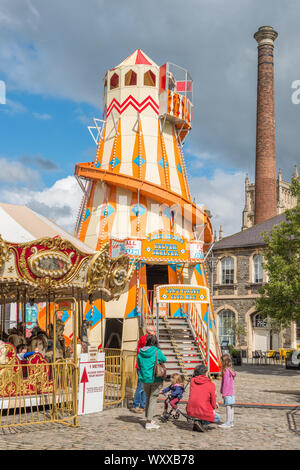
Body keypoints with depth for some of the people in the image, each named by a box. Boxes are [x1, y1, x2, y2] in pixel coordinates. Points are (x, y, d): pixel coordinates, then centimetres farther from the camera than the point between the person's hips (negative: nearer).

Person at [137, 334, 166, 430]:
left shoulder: (140, 352, 0)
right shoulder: (157, 351, -12)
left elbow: (139, 365, 10)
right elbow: (164, 359, 5)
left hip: (144, 379, 4)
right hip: (155, 379, -4)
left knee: (147, 399, 19)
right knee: (153, 400, 1)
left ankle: (148, 419, 29)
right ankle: (149, 423, -1)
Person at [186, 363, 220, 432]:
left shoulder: (192, 381, 6)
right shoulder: (211, 385, -7)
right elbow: (213, 402, -1)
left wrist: (214, 403, 23)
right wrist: (214, 408, 24)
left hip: (190, 411, 5)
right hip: (203, 412, -5)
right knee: (217, 418, 25)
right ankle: (203, 423, 0)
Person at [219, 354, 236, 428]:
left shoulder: (226, 370, -17)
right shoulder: (231, 370, 11)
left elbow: (226, 383, -18)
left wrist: (223, 393, -13)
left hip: (227, 392, -9)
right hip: (231, 392, 9)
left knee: (228, 406, -6)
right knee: (231, 407, 13)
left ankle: (227, 423, -3)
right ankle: (231, 422, 20)